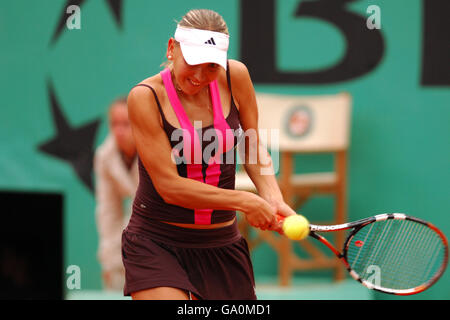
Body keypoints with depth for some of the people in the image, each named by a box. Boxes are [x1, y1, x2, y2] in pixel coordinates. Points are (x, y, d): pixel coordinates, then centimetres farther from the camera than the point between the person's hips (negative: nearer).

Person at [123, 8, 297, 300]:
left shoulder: (235, 76, -4)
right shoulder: (145, 97, -15)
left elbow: (253, 147, 9)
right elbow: (169, 185, -18)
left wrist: (273, 199, -9)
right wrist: (245, 202, -19)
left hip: (222, 243, 4)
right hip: (157, 243, -4)